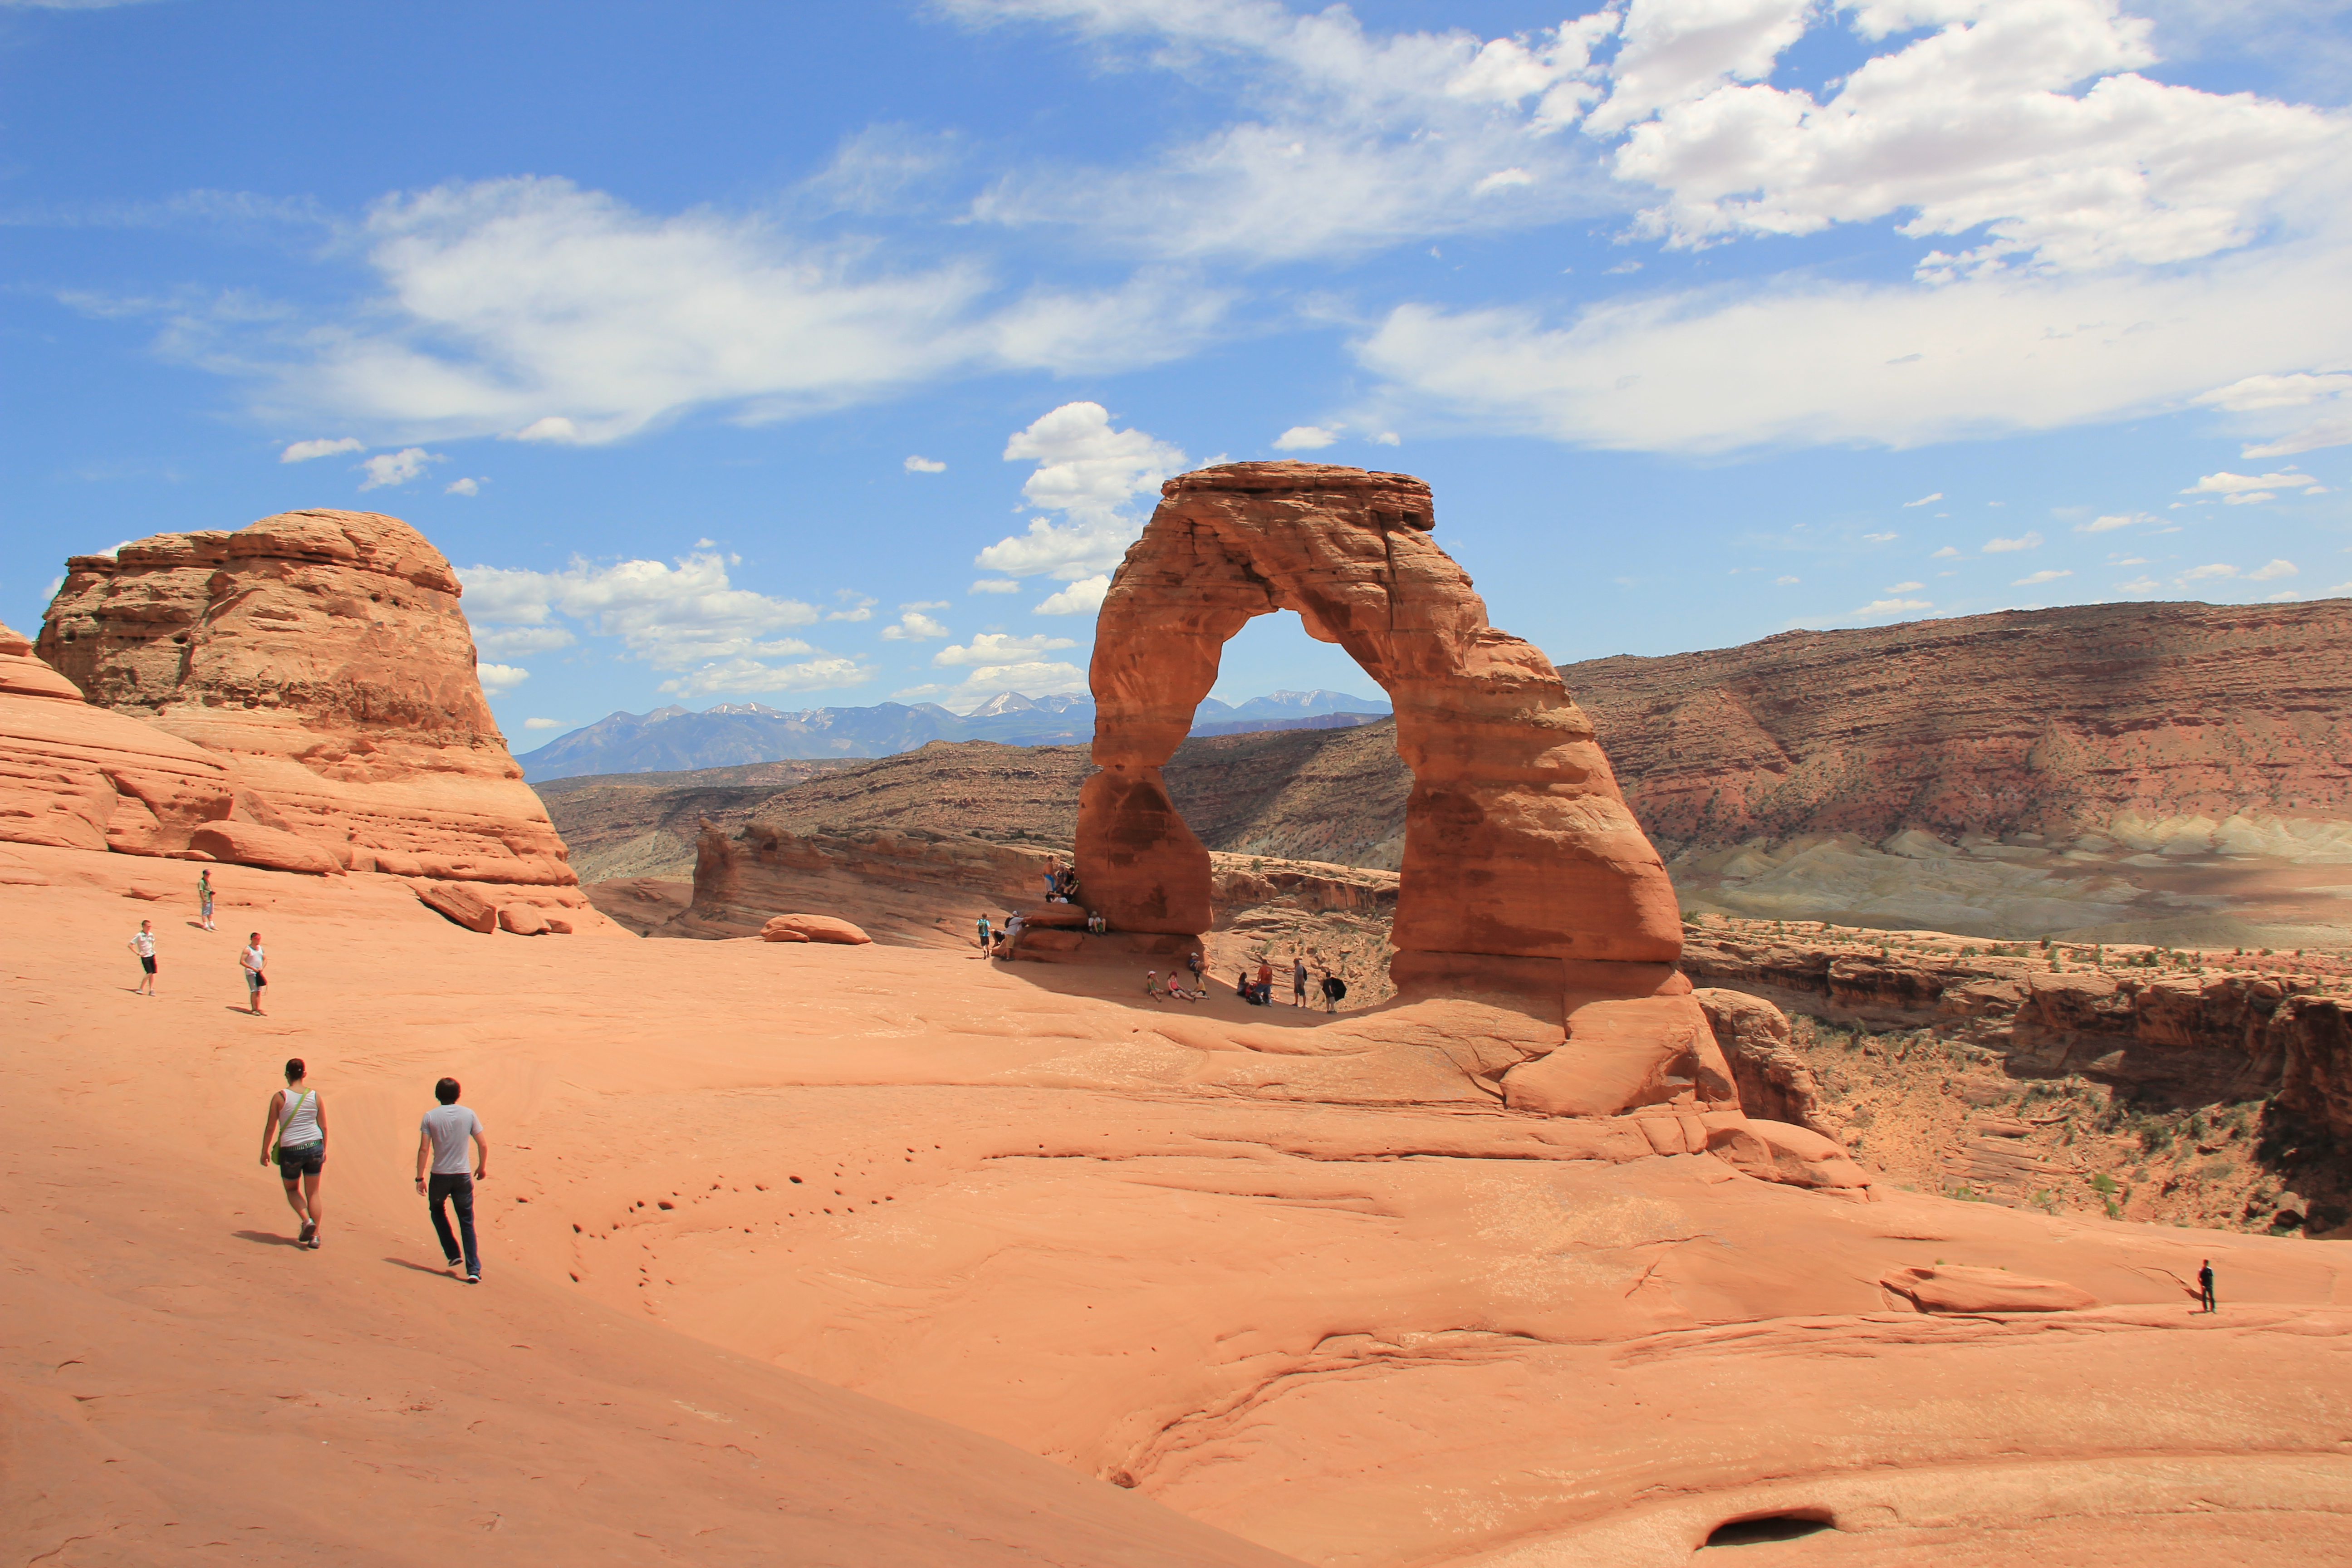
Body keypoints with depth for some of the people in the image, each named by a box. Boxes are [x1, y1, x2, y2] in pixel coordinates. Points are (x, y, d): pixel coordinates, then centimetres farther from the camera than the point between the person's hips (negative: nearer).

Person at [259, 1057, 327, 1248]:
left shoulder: (280, 1097, -7)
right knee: (313, 1193, 12)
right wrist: (324, 1150, 17)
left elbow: (270, 1127, -4)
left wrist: (265, 1151, 9)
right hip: (314, 1147, 2)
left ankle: (307, 1220, -1)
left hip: (290, 1150, -2)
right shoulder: (314, 1096, 0)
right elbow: (324, 1127, 5)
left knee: (292, 1189, 21)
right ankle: (315, 1236, 9)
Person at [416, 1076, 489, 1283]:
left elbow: (424, 1149, -10)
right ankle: (473, 1269, 0)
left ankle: (453, 1254, 22)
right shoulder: (469, 1115, -2)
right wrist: (482, 1167, 16)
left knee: (438, 1211, 27)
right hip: (463, 1176, 1)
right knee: (467, 1222, 7)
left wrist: (420, 1177, -4)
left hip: (439, 1175, -1)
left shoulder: (430, 1117, -5)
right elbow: (483, 1145, 0)